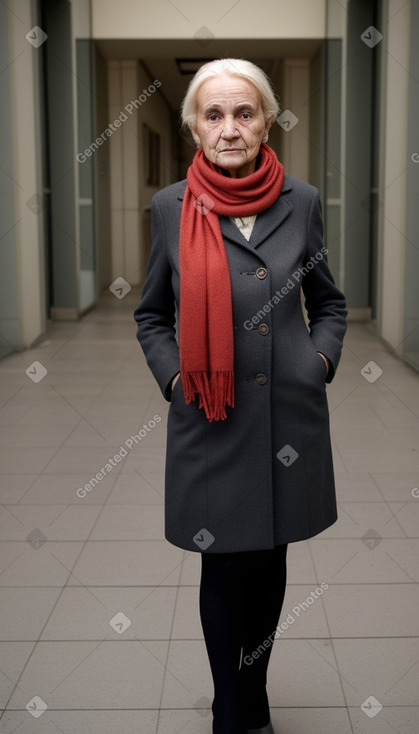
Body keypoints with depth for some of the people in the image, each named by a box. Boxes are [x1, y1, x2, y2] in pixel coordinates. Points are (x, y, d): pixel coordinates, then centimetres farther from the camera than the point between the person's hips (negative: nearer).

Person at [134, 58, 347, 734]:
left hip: (290, 418, 2)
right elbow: (151, 316, 9)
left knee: (270, 565, 15)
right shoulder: (171, 207, -2)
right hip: (211, 424, -1)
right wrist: (174, 377, -5)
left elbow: (329, 302, 14)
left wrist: (322, 357, -2)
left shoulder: (302, 201, 1)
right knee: (225, 570, 7)